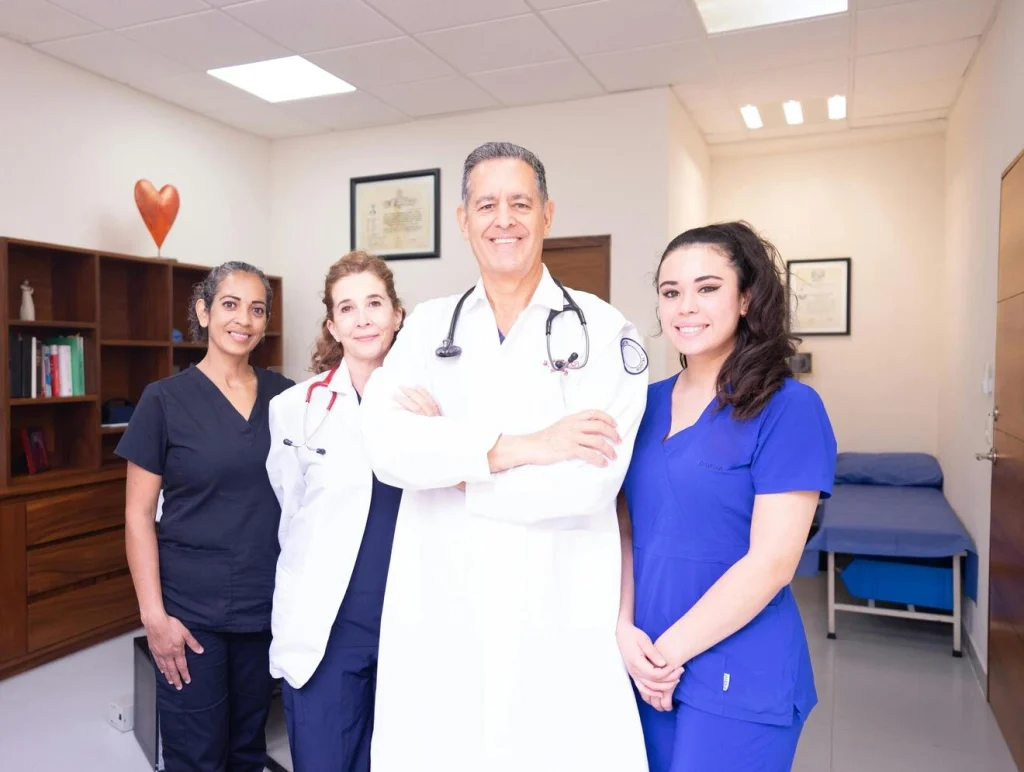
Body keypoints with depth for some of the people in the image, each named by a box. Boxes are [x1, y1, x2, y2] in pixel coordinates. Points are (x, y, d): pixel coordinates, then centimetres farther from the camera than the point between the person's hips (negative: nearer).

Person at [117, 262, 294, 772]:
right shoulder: (165, 399, -5)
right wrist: (153, 614, -9)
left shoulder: (285, 397, 3)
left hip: (268, 606, 3)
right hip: (190, 611, -2)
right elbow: (139, 514, -4)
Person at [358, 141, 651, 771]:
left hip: (560, 622, -2)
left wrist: (447, 457, -9)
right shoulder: (429, 327, 6)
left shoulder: (603, 331, -4)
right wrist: (518, 447, -18)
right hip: (437, 615, 3)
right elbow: (386, 445, -10)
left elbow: (588, 481, -17)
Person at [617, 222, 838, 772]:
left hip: (739, 678, -5)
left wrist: (671, 649, -12)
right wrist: (625, 632, -7)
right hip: (648, 667, 5)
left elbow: (771, 562, -16)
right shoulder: (646, 404, 5)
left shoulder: (789, 408, -12)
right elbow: (626, 528, 6)